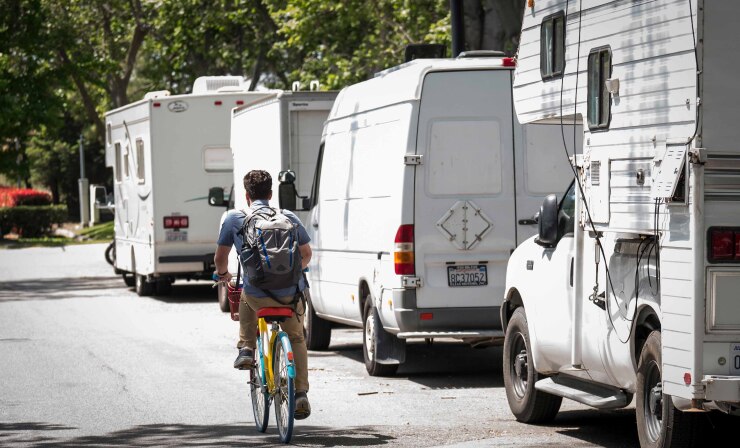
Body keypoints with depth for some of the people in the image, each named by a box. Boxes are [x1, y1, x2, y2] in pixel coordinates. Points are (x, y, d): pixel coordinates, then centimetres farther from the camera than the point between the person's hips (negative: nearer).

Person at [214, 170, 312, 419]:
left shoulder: (235, 219, 6)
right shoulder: (289, 218, 12)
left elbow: (220, 257, 12)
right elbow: (306, 254, 20)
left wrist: (223, 274, 35)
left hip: (259, 296, -1)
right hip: (292, 294, 1)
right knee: (296, 339, 25)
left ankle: (246, 349, 25)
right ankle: (301, 394, 15)